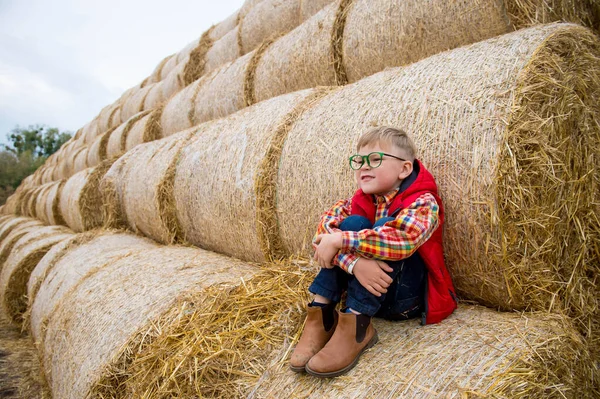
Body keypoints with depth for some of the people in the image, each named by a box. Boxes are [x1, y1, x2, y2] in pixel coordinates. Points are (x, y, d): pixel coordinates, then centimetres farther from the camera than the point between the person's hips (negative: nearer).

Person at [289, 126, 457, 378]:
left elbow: (402, 239, -38)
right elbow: (326, 226, -15)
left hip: (407, 297, -4)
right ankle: (321, 314, -19)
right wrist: (354, 261, -34)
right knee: (352, 224, -20)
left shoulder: (423, 203, -16)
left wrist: (339, 240, -34)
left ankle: (355, 325, -30)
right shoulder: (360, 200, 0)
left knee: (384, 226, -27)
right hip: (368, 289, 4)